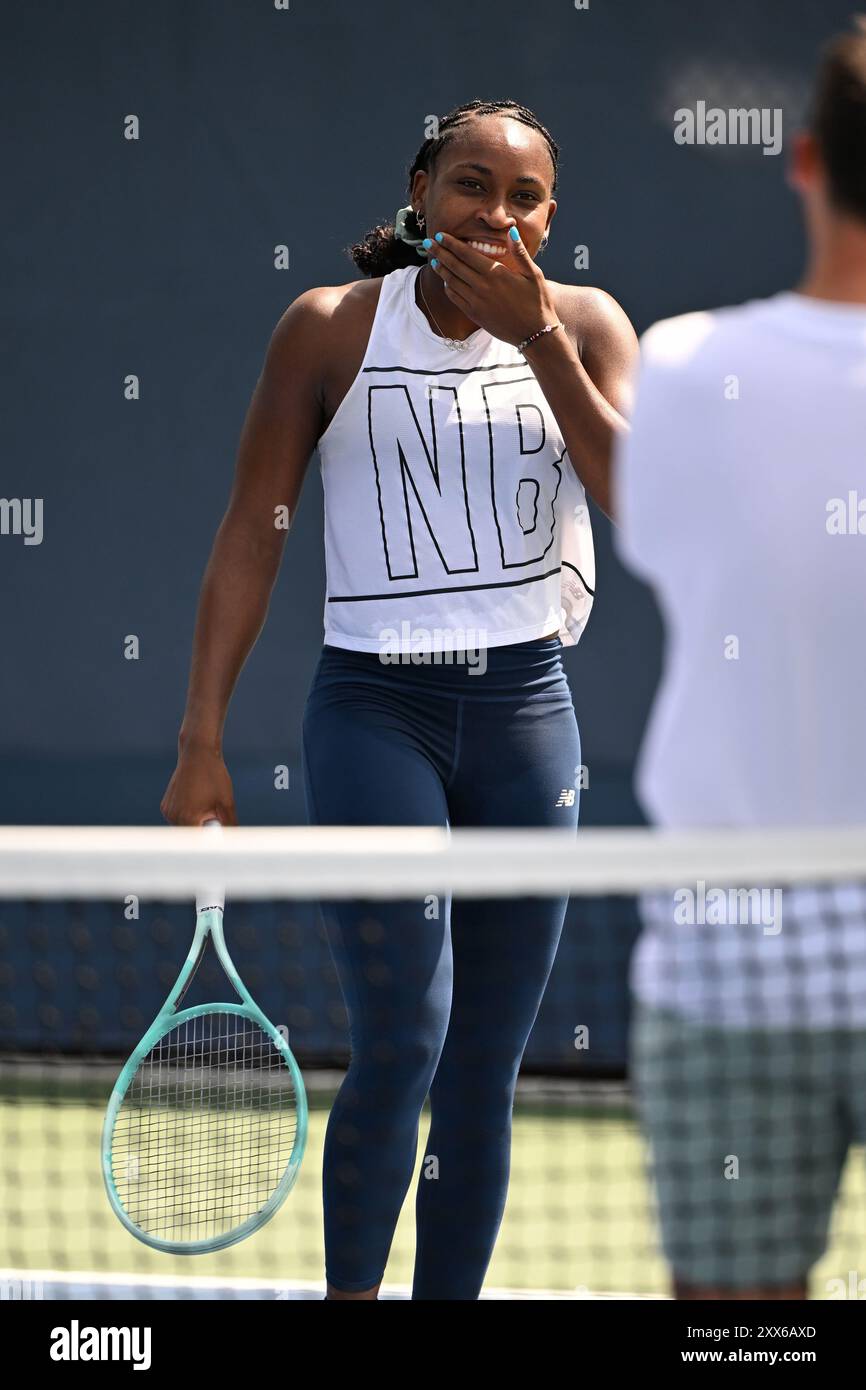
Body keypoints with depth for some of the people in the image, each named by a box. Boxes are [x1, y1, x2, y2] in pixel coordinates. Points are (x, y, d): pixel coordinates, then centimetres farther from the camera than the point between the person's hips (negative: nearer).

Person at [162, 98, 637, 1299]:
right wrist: (202, 740, -5)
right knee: (402, 1045, -15)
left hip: (527, 710, 3)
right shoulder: (330, 328, -1)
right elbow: (251, 533, 0)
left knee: (484, 1074, 5)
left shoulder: (584, 327, 4)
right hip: (375, 705, -3)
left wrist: (537, 336, -18)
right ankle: (348, 1292, 1)